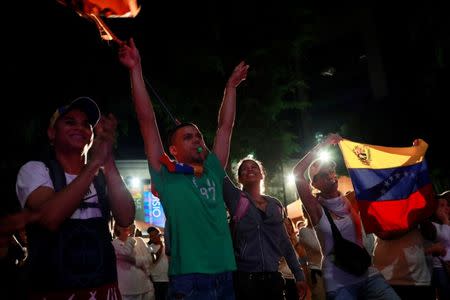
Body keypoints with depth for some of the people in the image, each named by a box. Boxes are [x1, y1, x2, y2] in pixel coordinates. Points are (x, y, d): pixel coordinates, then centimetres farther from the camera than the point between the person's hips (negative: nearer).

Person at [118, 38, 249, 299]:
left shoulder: (213, 172, 11)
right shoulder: (167, 176, 0)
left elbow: (225, 126, 18)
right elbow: (147, 122, -4)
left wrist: (231, 85, 23)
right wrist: (136, 70, -5)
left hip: (226, 277, 5)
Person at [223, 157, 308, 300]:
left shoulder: (275, 204, 11)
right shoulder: (235, 198, 0)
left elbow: (285, 243, 13)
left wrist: (299, 275, 10)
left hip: (273, 278, 4)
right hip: (243, 278, -3)